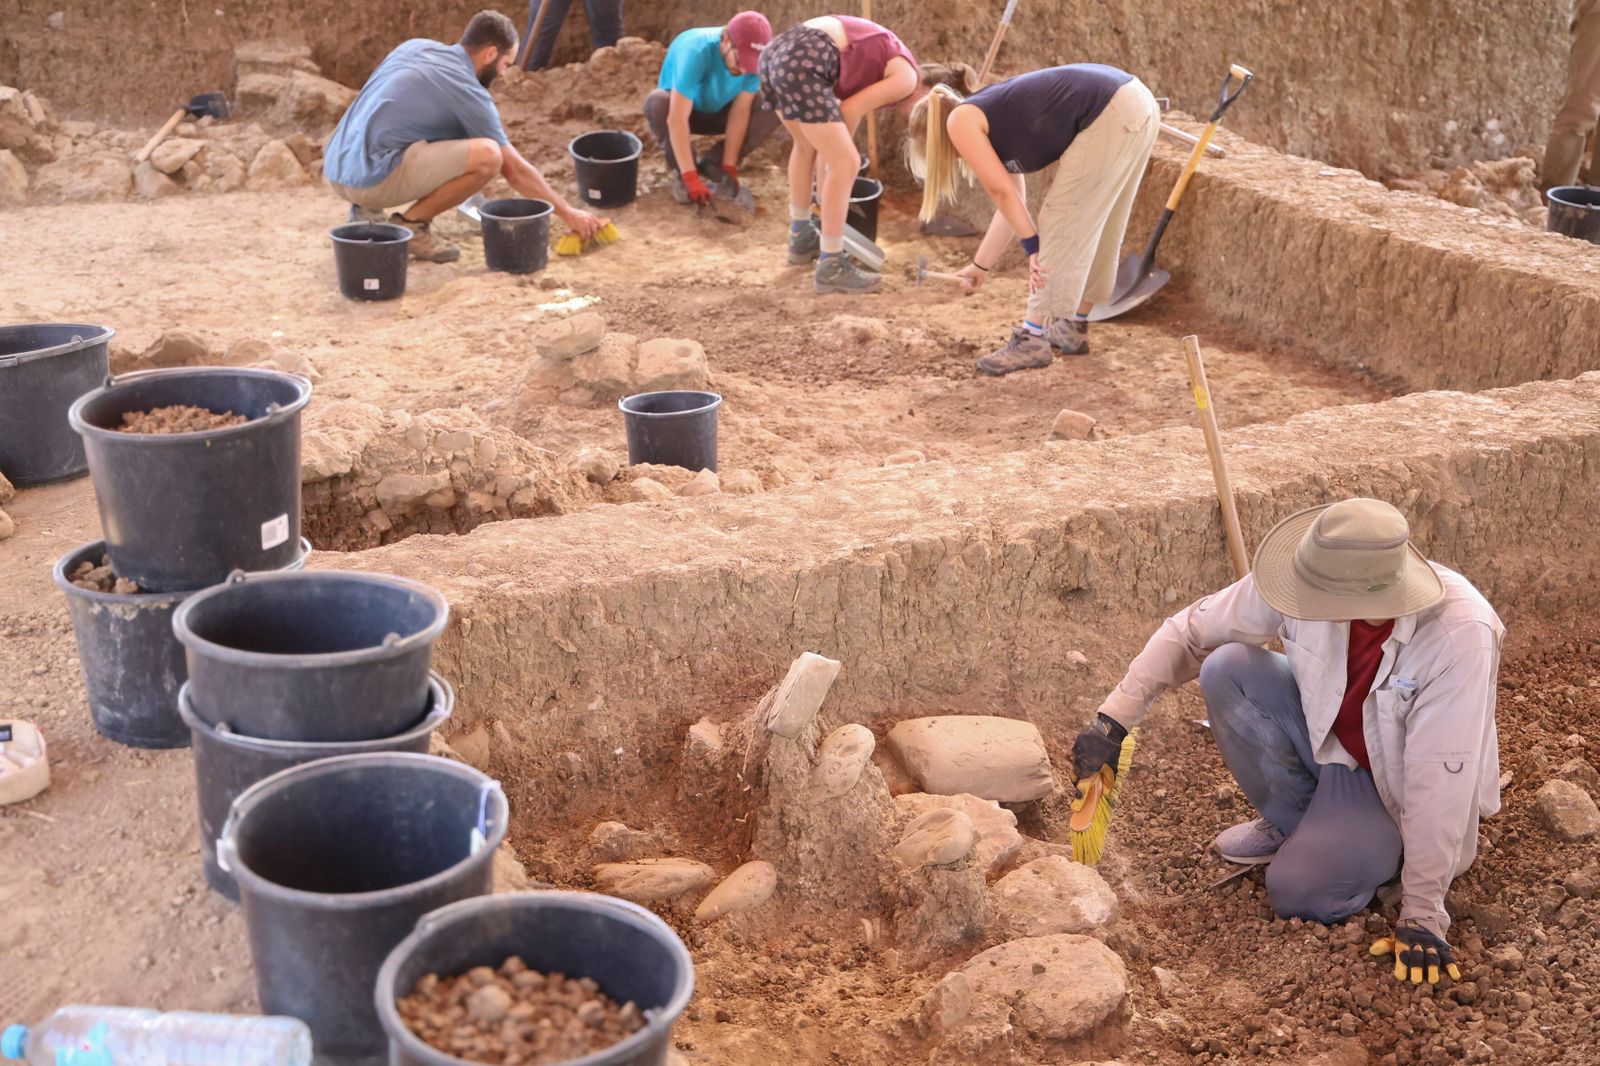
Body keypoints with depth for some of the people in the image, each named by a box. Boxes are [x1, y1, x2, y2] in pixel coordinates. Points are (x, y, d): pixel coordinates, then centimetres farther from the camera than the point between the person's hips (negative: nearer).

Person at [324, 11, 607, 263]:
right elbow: (516, 171, 0)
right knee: (488, 156, -17)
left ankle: (369, 213, 16)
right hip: (370, 179, -8)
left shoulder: (415, 46, 14)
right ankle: (410, 224, -3)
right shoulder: (469, 94, -5)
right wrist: (568, 213, 10)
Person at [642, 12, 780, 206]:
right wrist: (690, 177, -45)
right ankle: (682, 173, -17)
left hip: (716, 113, 4)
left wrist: (729, 166, -25)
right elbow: (677, 119, -42)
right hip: (678, 108, -4)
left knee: (772, 110, -20)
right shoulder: (696, 51, -37)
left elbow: (740, 112, -20)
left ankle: (712, 165, -9)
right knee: (657, 103, -38)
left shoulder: (755, 58, -24)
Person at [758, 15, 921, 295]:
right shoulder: (907, 79, 4)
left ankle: (801, 238, 43)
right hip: (801, 64, -10)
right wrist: (841, 156, 15)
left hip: (776, 52, 10)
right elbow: (851, 110, -1)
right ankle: (831, 268, 3)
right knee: (846, 163, -3)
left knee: (809, 145, 30)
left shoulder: (881, 59, 32)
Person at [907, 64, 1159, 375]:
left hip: (1112, 116, -9)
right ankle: (1072, 328, 30)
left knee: (1063, 228, -2)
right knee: (1096, 231, 19)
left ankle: (1033, 340, 3)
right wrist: (981, 266, 37)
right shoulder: (989, 122, 25)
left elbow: (1002, 192, -3)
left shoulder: (960, 122, 1)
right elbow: (1011, 202, 30)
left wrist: (1032, 247, 2)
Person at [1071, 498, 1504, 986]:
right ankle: (1291, 821, 3)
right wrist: (1111, 721, -20)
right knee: (1225, 669, -19)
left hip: (1398, 786, -5)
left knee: (1296, 891, -25)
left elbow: (1440, 781, -34)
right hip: (1328, 739, 5)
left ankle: (1389, 846, 8)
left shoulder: (1461, 634, -38)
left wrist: (1422, 916, -29)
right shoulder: (1306, 584, -26)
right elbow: (1188, 631, -13)